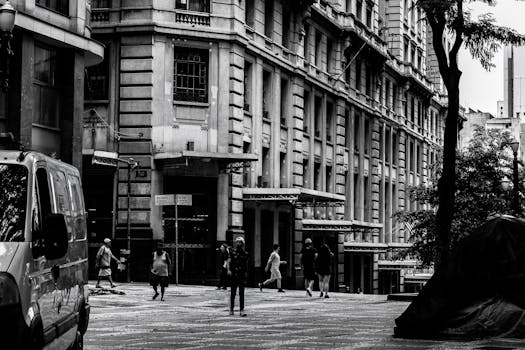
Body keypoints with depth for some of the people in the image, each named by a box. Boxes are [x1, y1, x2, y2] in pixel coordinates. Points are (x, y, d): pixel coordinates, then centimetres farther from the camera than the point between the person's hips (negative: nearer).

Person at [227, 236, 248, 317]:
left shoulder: (245, 253, 8)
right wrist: (228, 270, -19)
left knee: (242, 293, -5)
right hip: (233, 275, -1)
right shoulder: (232, 252, 3)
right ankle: (231, 309, 18)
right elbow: (229, 261, -3)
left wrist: (245, 273, 12)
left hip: (242, 275, 1)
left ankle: (241, 310, -7)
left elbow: (246, 265, 14)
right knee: (233, 293, 7)